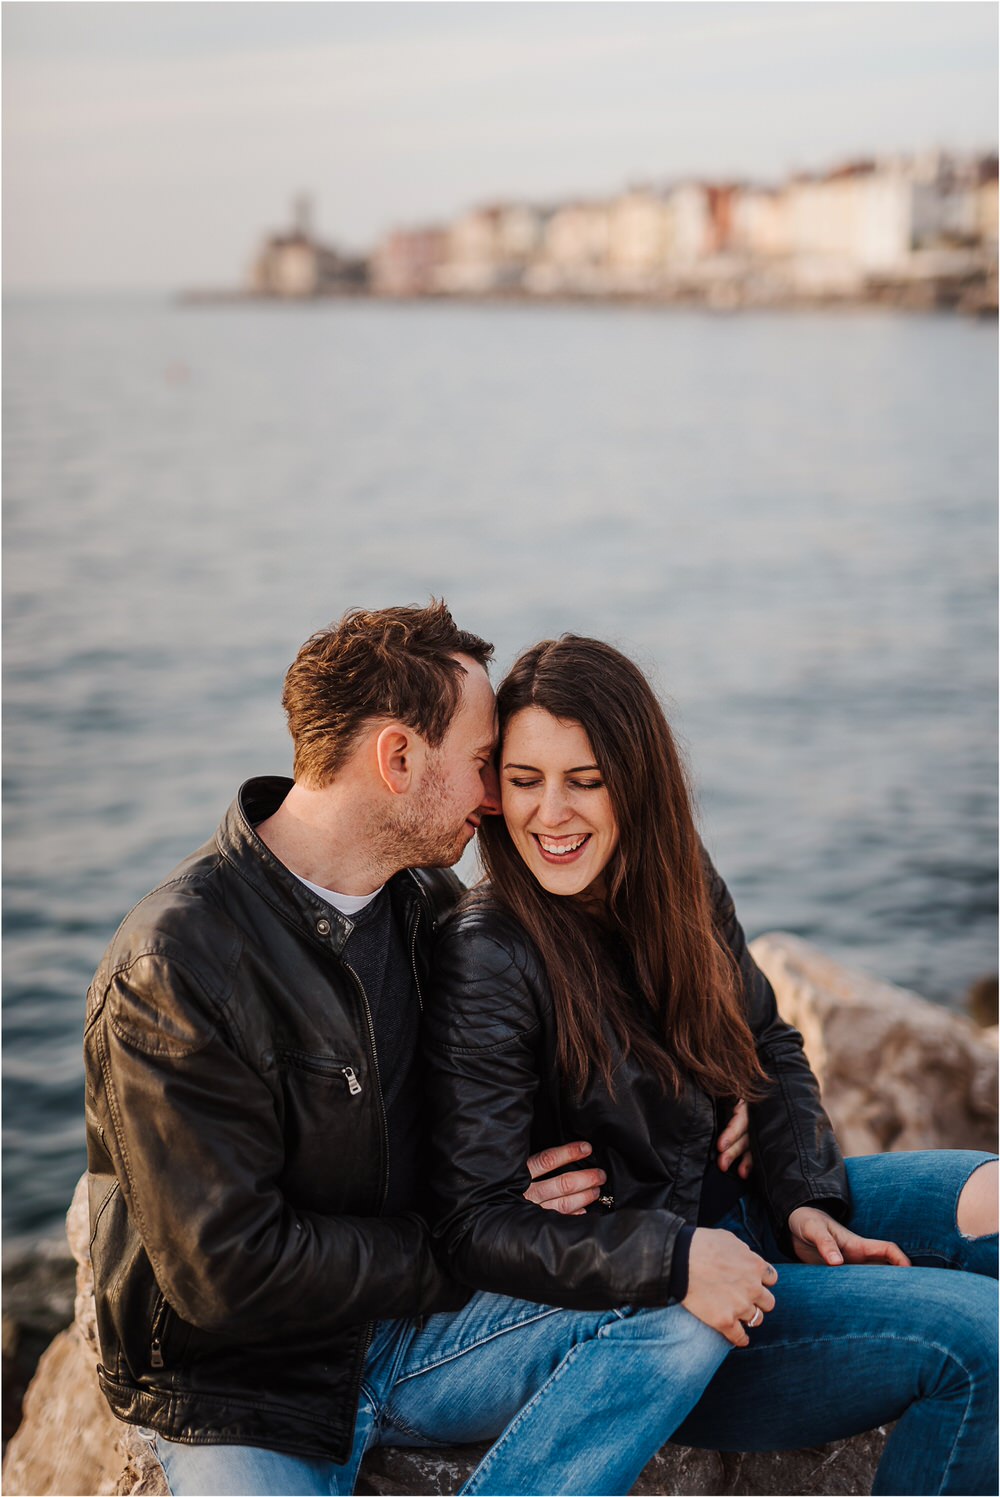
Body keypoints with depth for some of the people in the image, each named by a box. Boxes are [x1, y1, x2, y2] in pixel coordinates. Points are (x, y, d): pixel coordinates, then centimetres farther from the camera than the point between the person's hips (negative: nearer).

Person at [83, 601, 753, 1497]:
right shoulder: (174, 969, -20)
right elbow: (226, 1271, -21)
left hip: (411, 1325, 6)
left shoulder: (430, 904, 3)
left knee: (688, 1320, -17)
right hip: (244, 1393, -6)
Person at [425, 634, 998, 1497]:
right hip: (627, 1312, -7)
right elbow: (477, 1225, -21)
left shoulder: (679, 882, 0)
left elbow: (771, 1050, 12)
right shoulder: (489, 958, -21)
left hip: (732, 1209, 8)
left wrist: (804, 1200, -4)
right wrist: (675, 1263, -30)